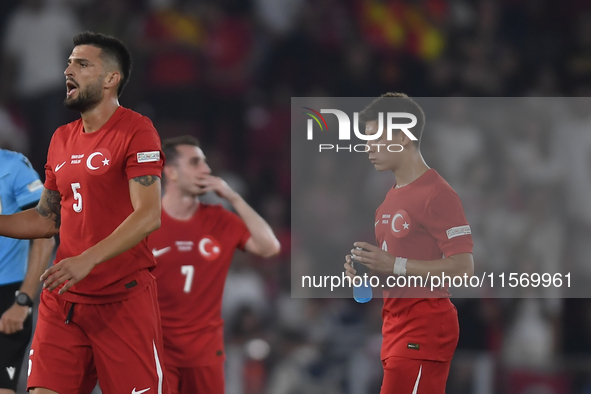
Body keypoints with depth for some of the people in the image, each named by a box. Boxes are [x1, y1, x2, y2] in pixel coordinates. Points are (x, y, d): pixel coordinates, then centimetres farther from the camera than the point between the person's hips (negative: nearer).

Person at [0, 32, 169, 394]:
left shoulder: (136, 130, -7)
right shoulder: (62, 139, 15)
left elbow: (149, 215, -18)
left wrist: (87, 260, -27)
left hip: (124, 297, -6)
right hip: (63, 300, 6)